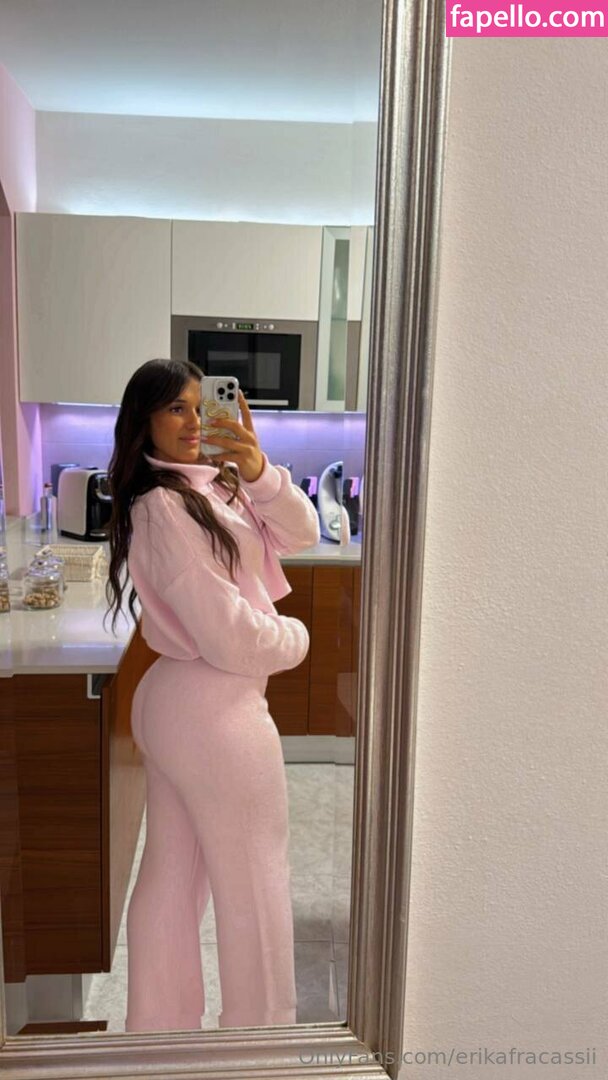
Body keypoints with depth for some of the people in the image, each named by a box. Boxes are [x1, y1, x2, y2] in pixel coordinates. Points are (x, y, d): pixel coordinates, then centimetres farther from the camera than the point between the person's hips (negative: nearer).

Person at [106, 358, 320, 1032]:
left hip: (170, 700, 9)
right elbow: (229, 636, -22)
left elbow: (300, 534, 2)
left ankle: (157, 1027, 37)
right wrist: (296, 637, -4)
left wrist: (258, 470, -13)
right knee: (254, 883, 10)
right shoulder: (164, 506, -20)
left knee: (171, 875, 19)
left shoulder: (213, 485, 6)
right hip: (216, 711, -9)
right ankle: (261, 1031, 31)